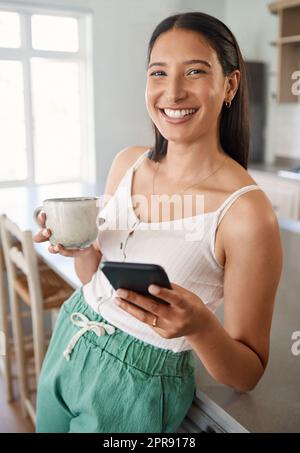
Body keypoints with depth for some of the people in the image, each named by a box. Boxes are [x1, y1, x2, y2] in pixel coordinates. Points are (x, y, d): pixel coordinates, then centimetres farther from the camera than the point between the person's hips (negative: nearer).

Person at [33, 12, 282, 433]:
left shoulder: (247, 213, -24)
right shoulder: (126, 163, -6)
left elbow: (248, 374, -15)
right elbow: (95, 278, 6)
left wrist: (200, 325, -34)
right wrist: (80, 248, -14)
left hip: (137, 386, -5)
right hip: (67, 346, 6)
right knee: (48, 426, 29)